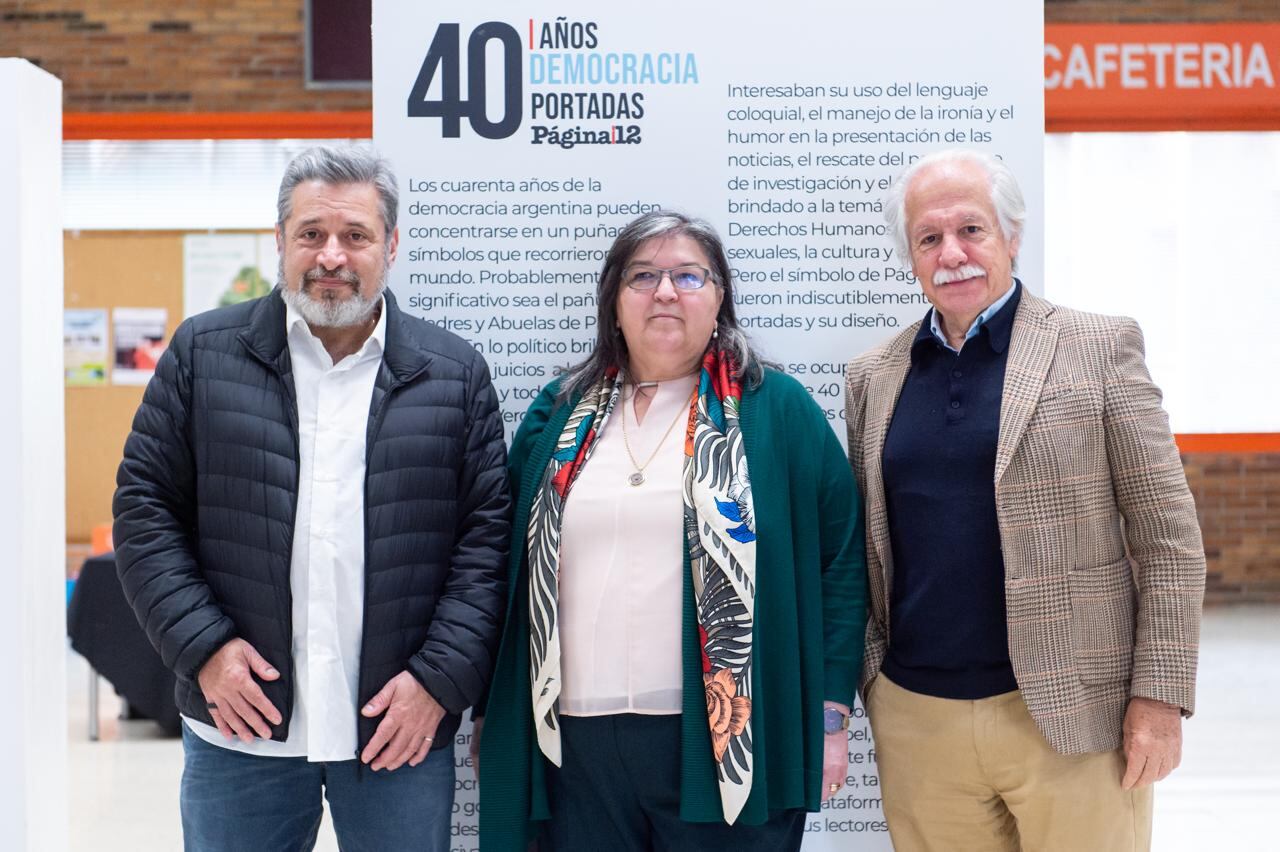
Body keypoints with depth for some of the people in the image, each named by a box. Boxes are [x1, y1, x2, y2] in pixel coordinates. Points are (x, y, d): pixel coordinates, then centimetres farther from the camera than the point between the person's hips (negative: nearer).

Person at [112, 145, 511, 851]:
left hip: (402, 728, 0)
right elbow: (145, 506, 3)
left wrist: (441, 678, -7)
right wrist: (203, 645, -8)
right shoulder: (204, 351, 4)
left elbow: (487, 535, 2)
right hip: (239, 723, 0)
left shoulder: (455, 374, 4)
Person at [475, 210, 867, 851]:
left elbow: (840, 558, 0)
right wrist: (495, 715, 9)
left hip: (724, 740, -2)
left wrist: (830, 712, -5)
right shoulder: (559, 415, 11)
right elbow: (513, 570, 13)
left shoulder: (777, 409, 2)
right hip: (576, 743, 3)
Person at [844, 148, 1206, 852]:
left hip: (1069, 714, -3)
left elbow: (1167, 535, -3)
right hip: (916, 715, 3)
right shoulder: (872, 376, 9)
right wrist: (864, 677, 8)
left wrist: (1159, 694, -8)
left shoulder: (1097, 347, -1)